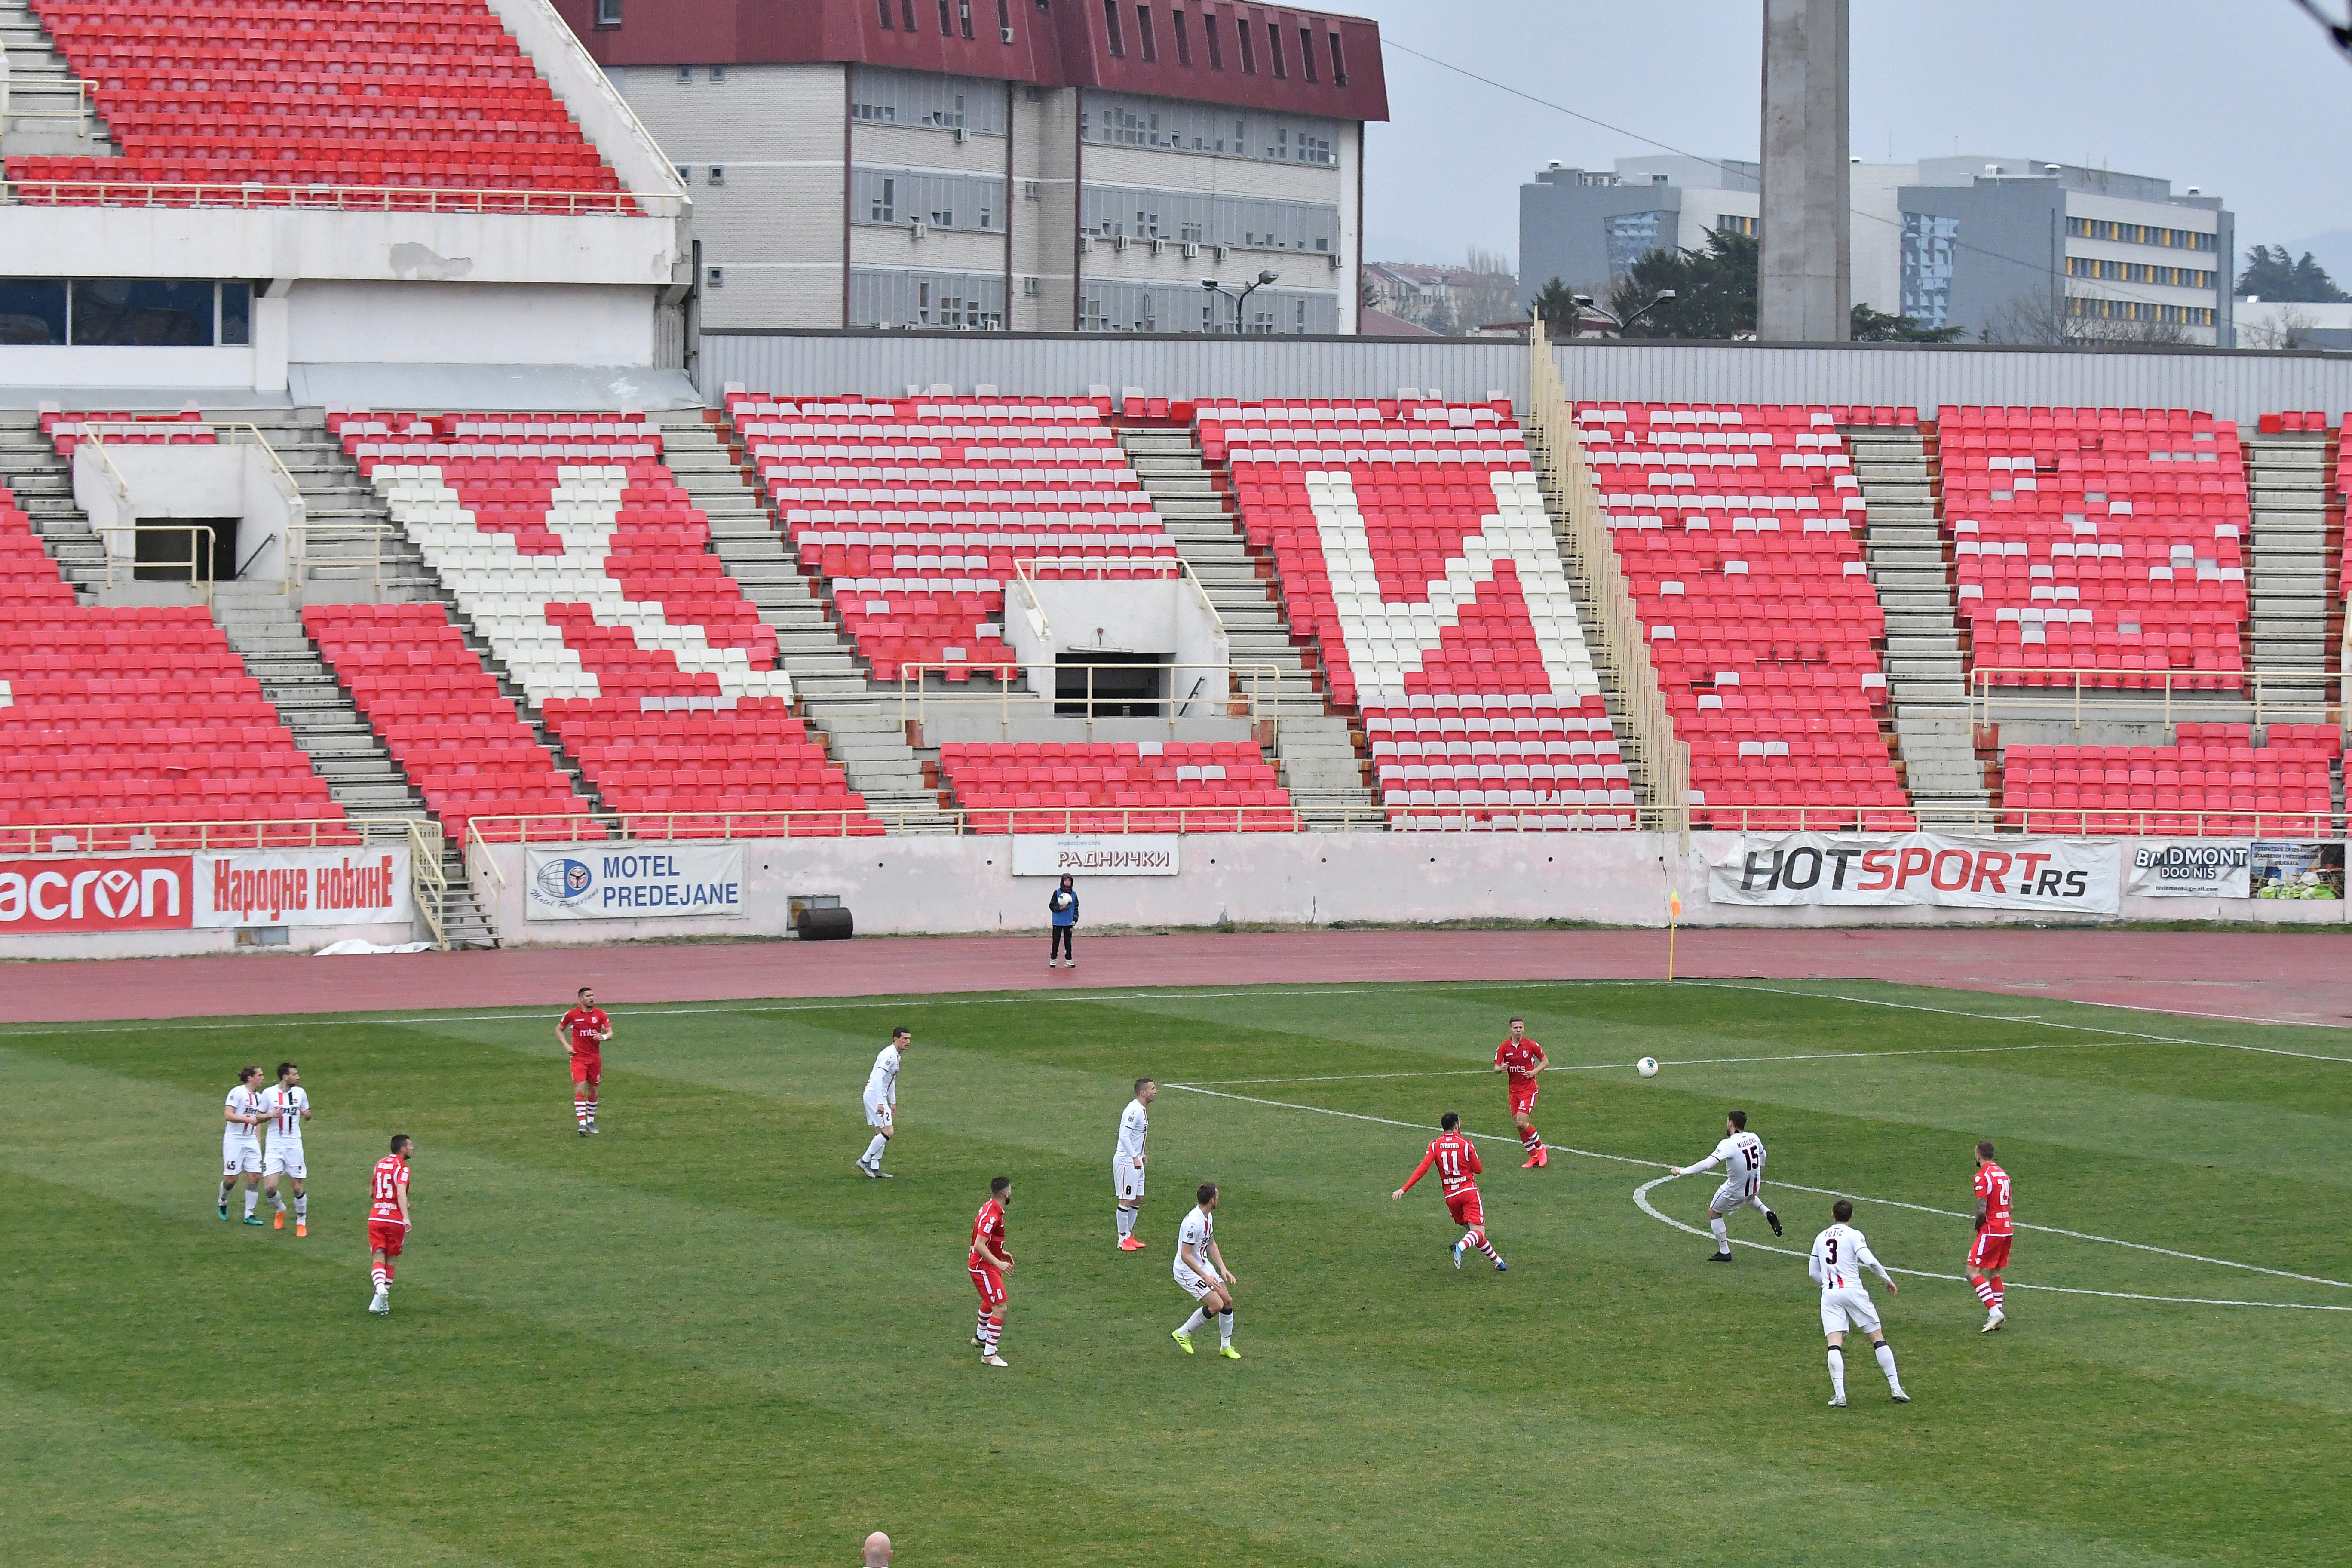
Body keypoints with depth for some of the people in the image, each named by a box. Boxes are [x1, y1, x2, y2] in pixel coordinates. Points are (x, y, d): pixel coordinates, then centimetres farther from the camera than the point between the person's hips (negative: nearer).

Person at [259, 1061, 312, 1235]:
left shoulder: (300, 1092, 4)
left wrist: (307, 1115, -7)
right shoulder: (269, 1094, -3)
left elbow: (306, 1115, 17)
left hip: (294, 1145, 1)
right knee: (270, 1188, -10)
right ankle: (280, 1210, 21)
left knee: (298, 1187, 2)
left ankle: (301, 1222, 20)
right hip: (274, 1146, -1)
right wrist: (271, 1115, -15)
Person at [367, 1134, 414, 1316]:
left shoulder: (380, 1164, 14)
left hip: (375, 1218, 4)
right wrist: (406, 1217, -33)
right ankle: (384, 1302, 12)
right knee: (390, 1260, 11)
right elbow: (401, 1193, -23)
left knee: (378, 1258, -3)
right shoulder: (402, 1168, -6)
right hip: (395, 1219, -4)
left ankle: (380, 1288, -31)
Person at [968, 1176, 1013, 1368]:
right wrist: (999, 1264, -31)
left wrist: (1001, 1253, 16)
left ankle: (980, 1337, 53)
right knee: (1000, 1309, -12)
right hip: (984, 1268, -11)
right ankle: (989, 1354, -10)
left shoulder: (991, 1209, 7)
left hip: (988, 1266, 11)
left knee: (989, 1302, 31)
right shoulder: (991, 1215, -25)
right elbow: (979, 1245, -30)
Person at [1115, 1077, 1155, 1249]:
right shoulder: (1134, 1110, -20)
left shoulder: (1142, 1109, 11)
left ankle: (1129, 1235, 23)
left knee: (1138, 1200, 14)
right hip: (1126, 1162, -10)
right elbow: (1124, 1136, -27)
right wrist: (1135, 1157, -31)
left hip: (1136, 1161, 10)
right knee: (1127, 1201, -4)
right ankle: (1123, 1240, 3)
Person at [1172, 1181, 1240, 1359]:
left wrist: (1223, 1269, 8)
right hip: (1188, 1271, -9)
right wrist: (1205, 1277, -26)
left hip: (1204, 1266, 9)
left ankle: (1226, 1346, 20)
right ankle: (1183, 1334, 5)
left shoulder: (1207, 1217, 3)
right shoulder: (1194, 1222, -29)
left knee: (1227, 1300, 6)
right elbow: (1185, 1255, -27)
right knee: (1216, 1305, -15)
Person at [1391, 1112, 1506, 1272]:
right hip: (1469, 1191, -4)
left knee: (1471, 1230, 18)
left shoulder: (1435, 1146, 1)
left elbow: (1423, 1169, -10)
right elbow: (1478, 1169, 2)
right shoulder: (1466, 1144, -5)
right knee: (1478, 1231, -12)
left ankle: (1496, 1260, 20)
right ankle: (1461, 1247, -43)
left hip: (1450, 1196, 4)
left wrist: (1405, 1189, -11)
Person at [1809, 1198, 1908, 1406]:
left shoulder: (1821, 1238, 15)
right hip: (1853, 1291, -2)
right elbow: (1870, 1261, -12)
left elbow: (1813, 1272, 21)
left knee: (1835, 1344, -6)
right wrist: (1887, 1278, 2)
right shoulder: (1853, 1235, 1)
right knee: (1878, 1339, 7)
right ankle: (1895, 1388, 4)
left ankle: (1839, 1395, -22)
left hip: (1829, 1294, 3)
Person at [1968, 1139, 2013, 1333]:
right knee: (1995, 1273, 17)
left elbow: (1982, 1211, -20)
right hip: (2006, 1229, 8)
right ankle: (1997, 1316, 16)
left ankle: (1994, 1312, -16)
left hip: (1990, 1231, -8)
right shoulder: (2003, 1174, 12)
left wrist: (1977, 1225, 0)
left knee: (1973, 1273, -7)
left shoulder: (1982, 1176, -14)